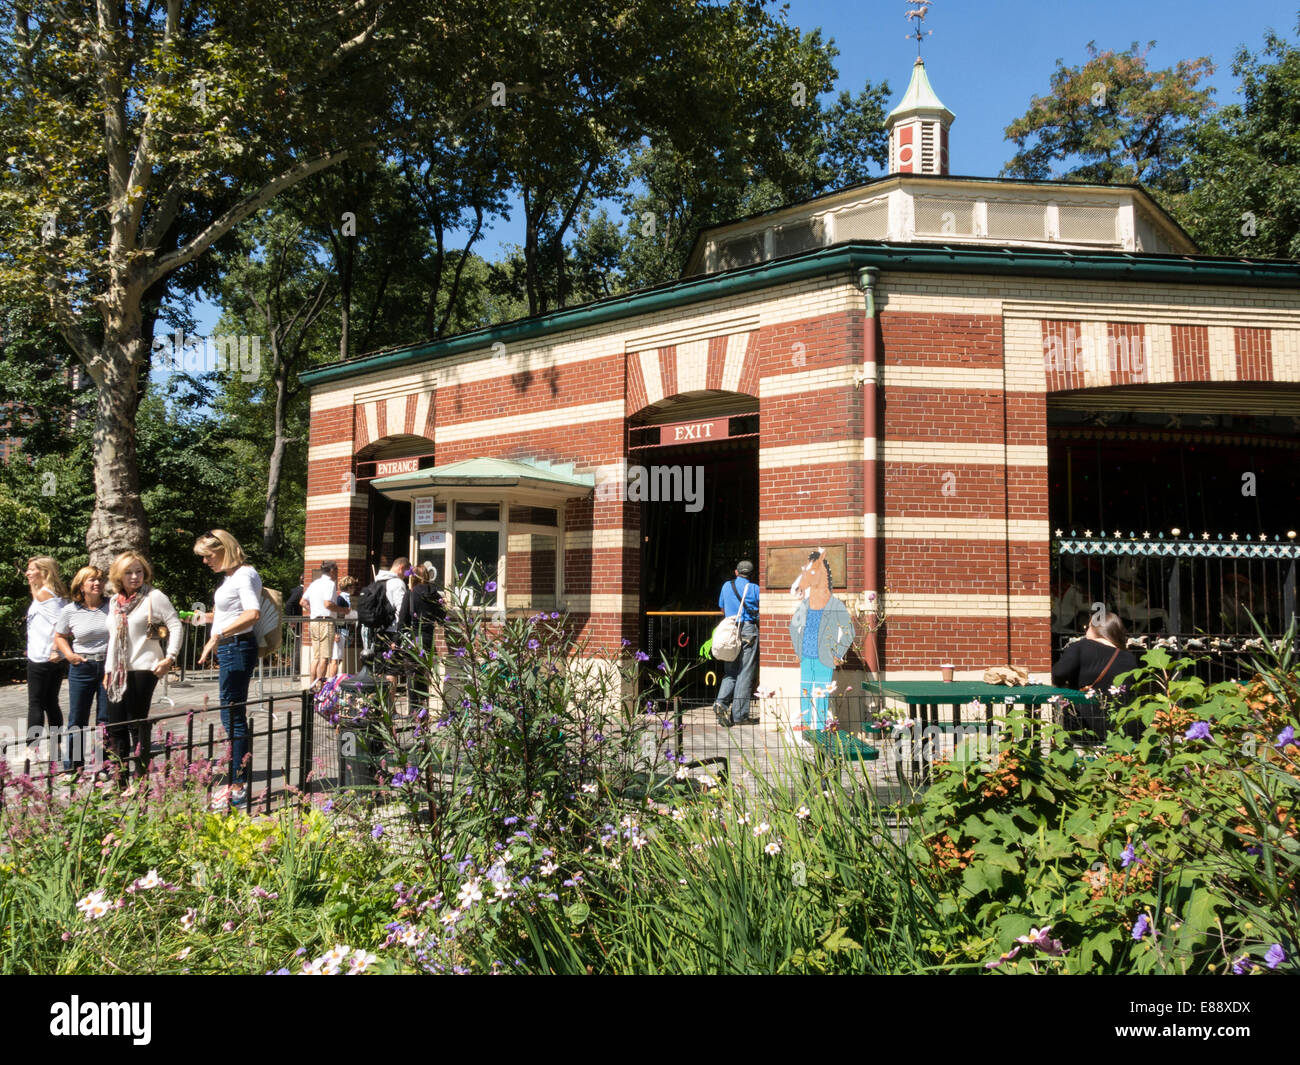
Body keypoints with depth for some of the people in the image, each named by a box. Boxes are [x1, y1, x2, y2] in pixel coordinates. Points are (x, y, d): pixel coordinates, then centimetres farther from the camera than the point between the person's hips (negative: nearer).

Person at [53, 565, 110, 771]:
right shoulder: (69, 611, 0)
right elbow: (59, 636, 13)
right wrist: (69, 654, -4)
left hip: (109, 667, 0)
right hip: (82, 668, 0)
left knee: (106, 720, 4)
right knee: (77, 720, 7)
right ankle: (72, 768, 19)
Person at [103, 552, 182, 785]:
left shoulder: (154, 597, -6)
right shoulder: (115, 601, 14)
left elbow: (176, 626, -10)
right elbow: (113, 638, 21)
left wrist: (170, 658, -17)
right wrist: (108, 670, 18)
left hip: (143, 669, -6)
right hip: (118, 672, 6)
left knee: (137, 724, -2)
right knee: (115, 726, 7)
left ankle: (141, 778, 7)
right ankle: (118, 779, 17)